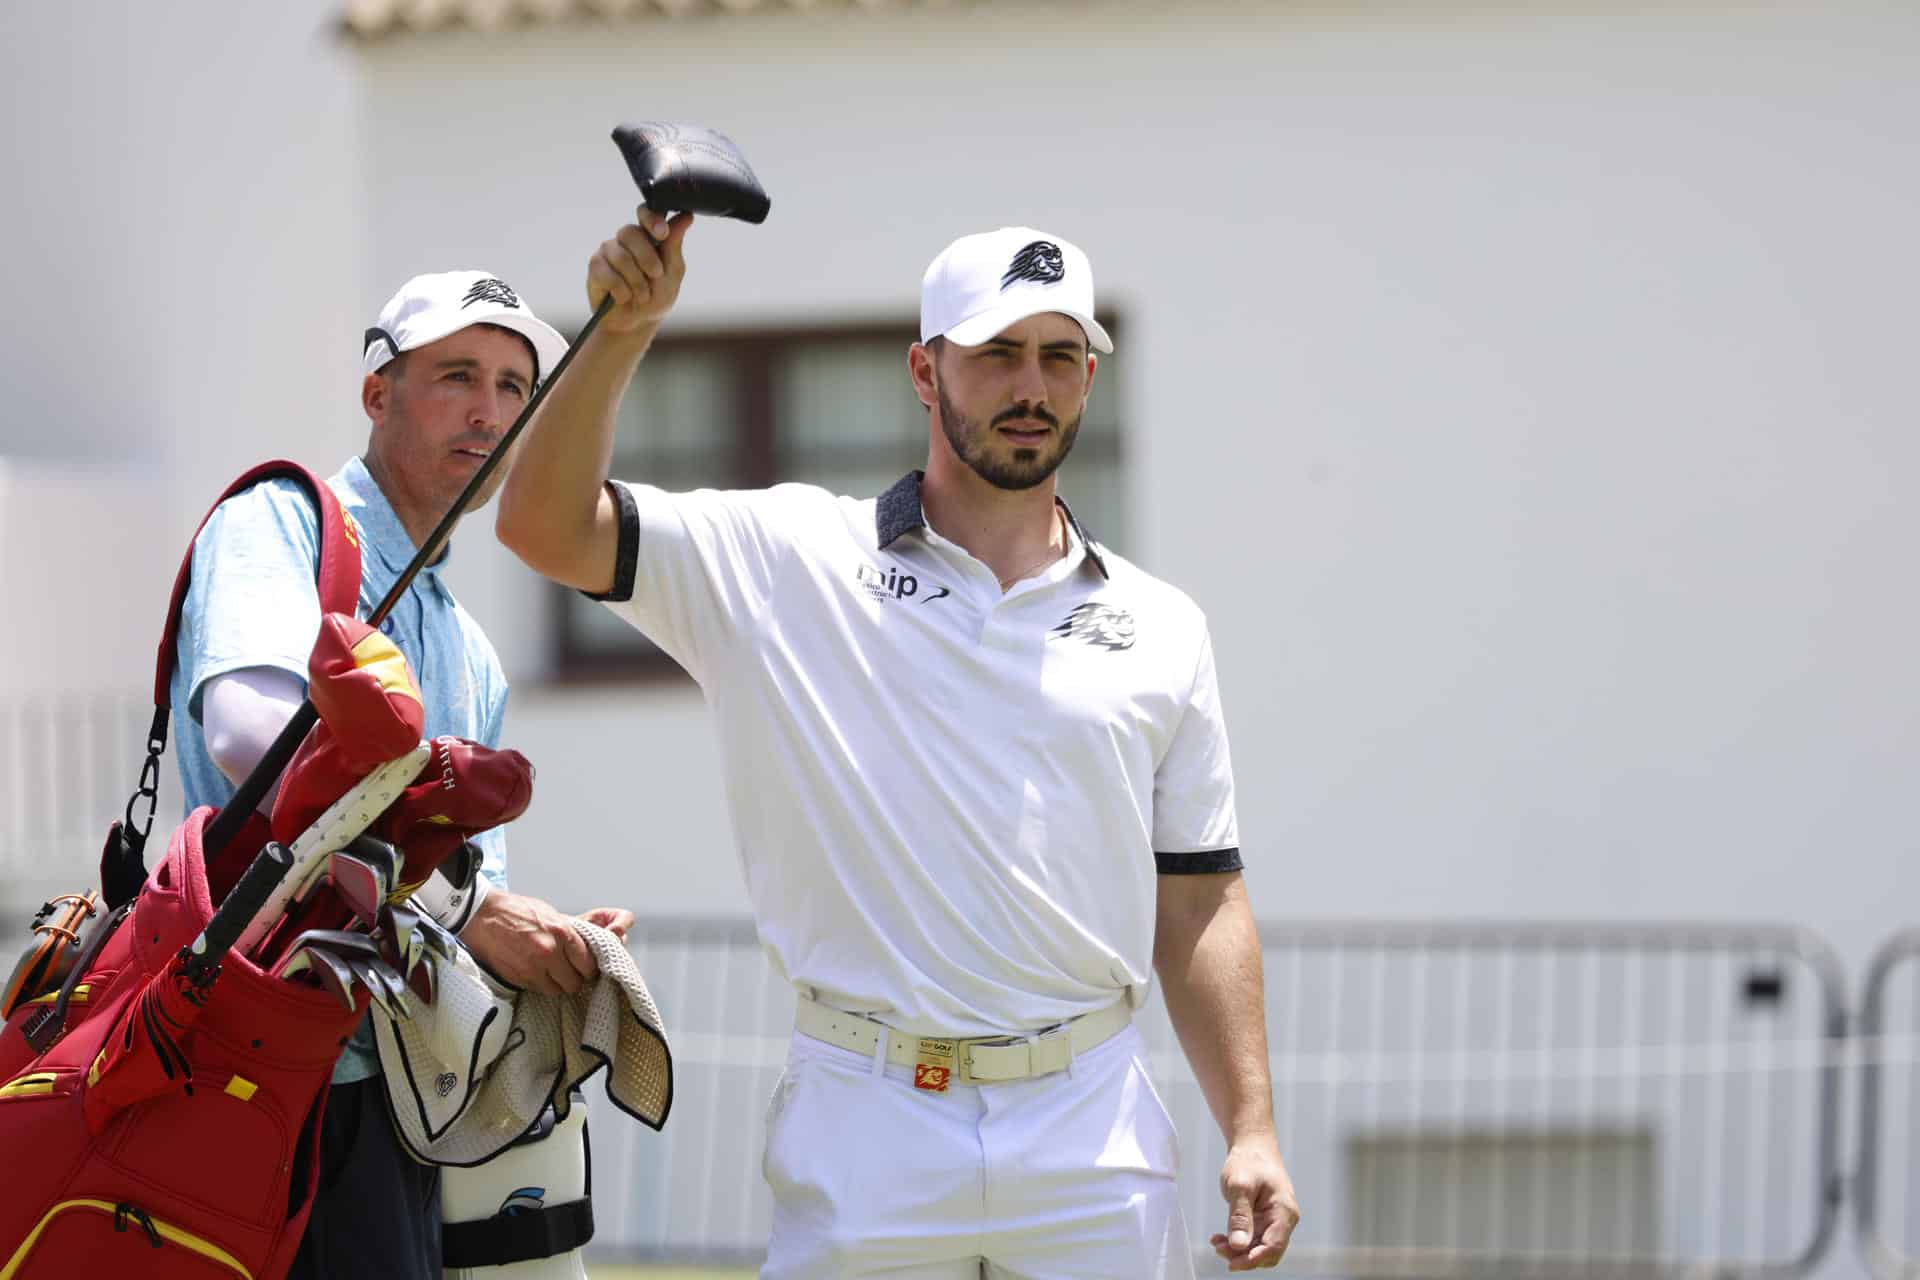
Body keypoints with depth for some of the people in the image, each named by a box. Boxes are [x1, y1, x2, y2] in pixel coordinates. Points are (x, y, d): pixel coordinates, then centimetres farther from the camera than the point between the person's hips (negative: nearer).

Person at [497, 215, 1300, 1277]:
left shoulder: (1160, 628, 12)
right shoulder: (792, 562, 6)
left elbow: (1198, 903, 12)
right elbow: (546, 524, -4)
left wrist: (1251, 1130, 3)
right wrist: (622, 330, -16)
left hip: (1091, 1135, 2)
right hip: (864, 1134, -2)